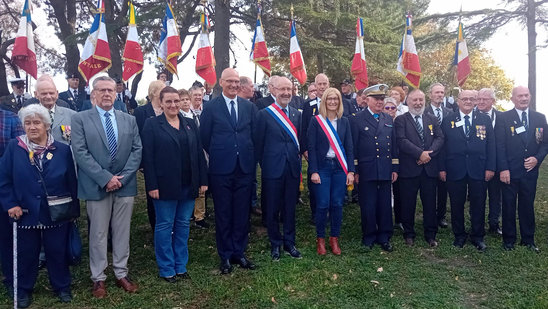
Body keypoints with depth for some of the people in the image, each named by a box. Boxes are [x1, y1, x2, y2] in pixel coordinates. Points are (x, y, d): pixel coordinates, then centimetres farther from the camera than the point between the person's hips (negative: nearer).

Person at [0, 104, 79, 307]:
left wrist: (73, 209, 0)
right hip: (25, 213, 1)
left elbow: (71, 182, -1)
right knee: (26, 254, 16)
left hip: (56, 213, 0)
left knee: (57, 252, 13)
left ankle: (62, 287, 32)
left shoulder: (63, 150, -3)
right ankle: (24, 290, 37)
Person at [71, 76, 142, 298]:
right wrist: (105, 178, -16)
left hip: (125, 185, 3)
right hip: (97, 186, -2)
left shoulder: (129, 120, 9)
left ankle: (121, 274, 23)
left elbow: (137, 150, 3)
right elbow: (80, 153, -9)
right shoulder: (80, 119, 0)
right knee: (98, 234, 7)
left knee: (122, 232, 10)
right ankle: (98, 278, 20)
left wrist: (122, 177, -9)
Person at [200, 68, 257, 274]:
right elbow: (204, 137, 2)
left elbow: (254, 135, 11)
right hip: (221, 169, -2)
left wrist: (249, 157, 6)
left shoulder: (249, 107, 7)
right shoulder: (211, 107, -1)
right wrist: (217, 156, 6)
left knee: (242, 214, 10)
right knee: (223, 215, 7)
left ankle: (239, 253, 25)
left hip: (245, 168, 3)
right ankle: (225, 256, 21)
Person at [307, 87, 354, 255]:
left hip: (340, 167, 3)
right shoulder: (316, 120, 0)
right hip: (322, 167, -3)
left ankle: (334, 238, 20)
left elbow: (349, 148, 8)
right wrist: (313, 171, -11)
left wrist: (351, 171, -1)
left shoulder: (344, 122, 9)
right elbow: (311, 148, -3)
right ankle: (320, 238, 16)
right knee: (323, 205, -3)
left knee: (337, 204, 5)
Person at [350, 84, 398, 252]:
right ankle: (368, 238, 19)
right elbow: (353, 147, -3)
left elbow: (393, 145, 15)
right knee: (368, 206, 4)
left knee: (385, 205, 9)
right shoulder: (357, 120, 0)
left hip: (386, 170, 4)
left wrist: (395, 168, 10)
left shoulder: (389, 120, 14)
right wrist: (354, 171, -6)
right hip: (366, 171, -4)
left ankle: (384, 237, 23)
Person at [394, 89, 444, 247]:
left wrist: (428, 153, -13)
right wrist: (420, 153, -18)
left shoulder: (432, 119, 14)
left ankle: (430, 234, 21)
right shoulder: (400, 120, 1)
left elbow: (440, 138, 3)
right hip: (409, 169, -3)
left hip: (430, 168, 3)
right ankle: (409, 234, 20)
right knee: (408, 204, 5)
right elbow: (401, 141, -11)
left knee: (430, 203, 9)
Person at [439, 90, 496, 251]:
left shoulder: (485, 120, 7)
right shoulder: (448, 121, 5)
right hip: (455, 170, -1)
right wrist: (442, 168, -4)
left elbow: (491, 145, 5)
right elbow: (442, 145, 2)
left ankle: (477, 236, 23)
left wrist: (490, 167, -2)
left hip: (478, 170, 1)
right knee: (456, 205, 8)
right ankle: (459, 235, 23)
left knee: (478, 205, 8)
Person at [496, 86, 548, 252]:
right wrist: (503, 169, -13)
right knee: (508, 206, 6)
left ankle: (528, 239, 24)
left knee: (528, 205, 12)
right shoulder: (503, 118, -2)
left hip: (530, 170, 3)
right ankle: (508, 239, 18)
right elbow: (500, 145, -6)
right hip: (510, 171, -3)